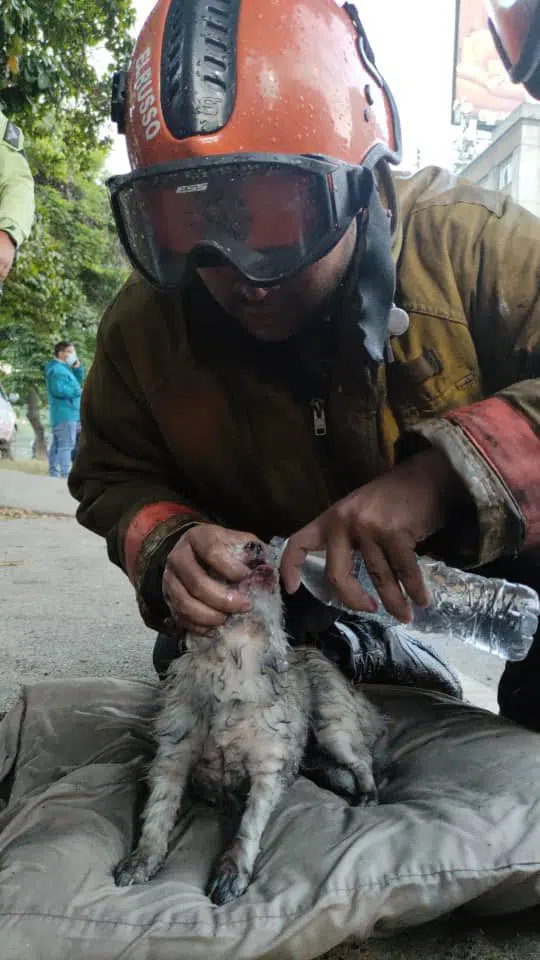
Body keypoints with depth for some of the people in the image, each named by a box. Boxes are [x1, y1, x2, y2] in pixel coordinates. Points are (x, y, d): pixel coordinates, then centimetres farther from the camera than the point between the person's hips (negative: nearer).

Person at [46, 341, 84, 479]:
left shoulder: (64, 368, 20)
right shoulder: (57, 369, -14)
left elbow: (78, 381, 21)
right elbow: (58, 389, -25)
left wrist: (78, 367, 6)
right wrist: (78, 392, -14)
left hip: (68, 413, 11)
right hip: (65, 413, -11)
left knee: (57, 444, 13)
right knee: (67, 445, -15)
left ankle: (54, 473, 19)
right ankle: (65, 474, -19)